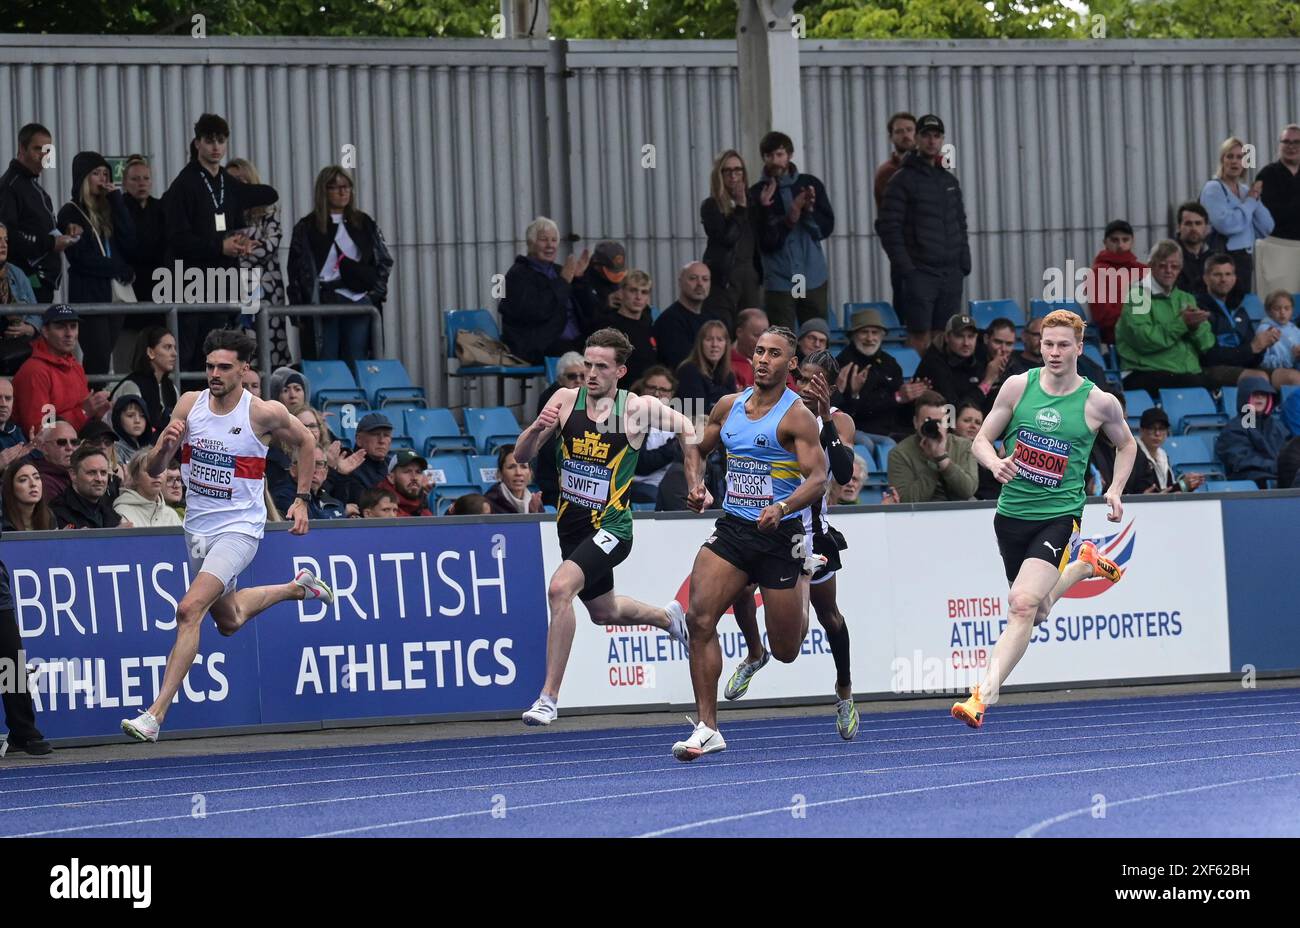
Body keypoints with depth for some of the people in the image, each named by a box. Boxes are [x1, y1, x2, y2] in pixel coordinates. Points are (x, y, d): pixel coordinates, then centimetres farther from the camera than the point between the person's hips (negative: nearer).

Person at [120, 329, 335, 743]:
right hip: (198, 527, 6)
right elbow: (152, 470, -1)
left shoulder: (266, 414, -14)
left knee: (189, 610, -23)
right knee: (228, 620, 23)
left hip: (238, 529, -6)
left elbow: (306, 442, 7)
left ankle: (156, 714, -24)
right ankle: (296, 588, 51)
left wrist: (302, 499, 4)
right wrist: (164, 447, -23)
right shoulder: (190, 404, -4)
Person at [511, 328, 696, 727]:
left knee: (560, 588, -29)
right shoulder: (566, 400, -6)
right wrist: (536, 429, -26)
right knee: (603, 612, 24)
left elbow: (687, 429, 5)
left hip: (610, 528, -6)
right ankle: (667, 616, 57)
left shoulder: (638, 409, -13)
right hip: (571, 525, 6)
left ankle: (549, 697, -24)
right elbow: (521, 455, -5)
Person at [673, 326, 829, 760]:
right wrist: (696, 484, 2)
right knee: (699, 616, -18)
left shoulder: (797, 416, -10)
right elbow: (697, 447, 23)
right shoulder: (729, 406, 7)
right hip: (733, 528, 4)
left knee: (786, 652, 5)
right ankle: (707, 728, -14)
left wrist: (783, 507, -35)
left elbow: (818, 478, -18)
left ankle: (807, 573, 39)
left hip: (782, 532, -4)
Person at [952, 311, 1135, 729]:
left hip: (1058, 516, -4)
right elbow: (982, 439, 7)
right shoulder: (1018, 386, -1)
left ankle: (983, 695, -29)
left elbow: (1125, 444, 16)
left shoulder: (1099, 402, -5)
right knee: (1036, 613, 17)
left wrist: (1115, 490, 2)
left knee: (1023, 604, -23)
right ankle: (1084, 563, 46)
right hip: (1012, 512, 4)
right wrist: (995, 463, -16)